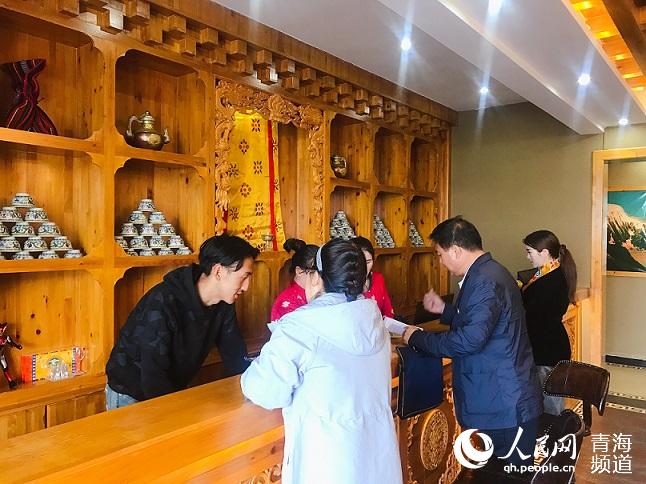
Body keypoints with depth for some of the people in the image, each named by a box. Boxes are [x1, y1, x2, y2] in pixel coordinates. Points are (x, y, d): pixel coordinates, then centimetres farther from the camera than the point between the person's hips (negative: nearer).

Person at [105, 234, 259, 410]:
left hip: (173, 391, 6)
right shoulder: (163, 303, -28)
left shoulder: (224, 306, -6)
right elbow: (153, 378, -30)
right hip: (130, 396, -6)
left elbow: (237, 360, -1)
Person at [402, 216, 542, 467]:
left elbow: (470, 340, -29)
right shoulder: (487, 273, 10)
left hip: (506, 406, -10)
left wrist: (417, 338, -17)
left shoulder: (485, 281, -22)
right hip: (501, 400, 10)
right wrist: (445, 310, 11)